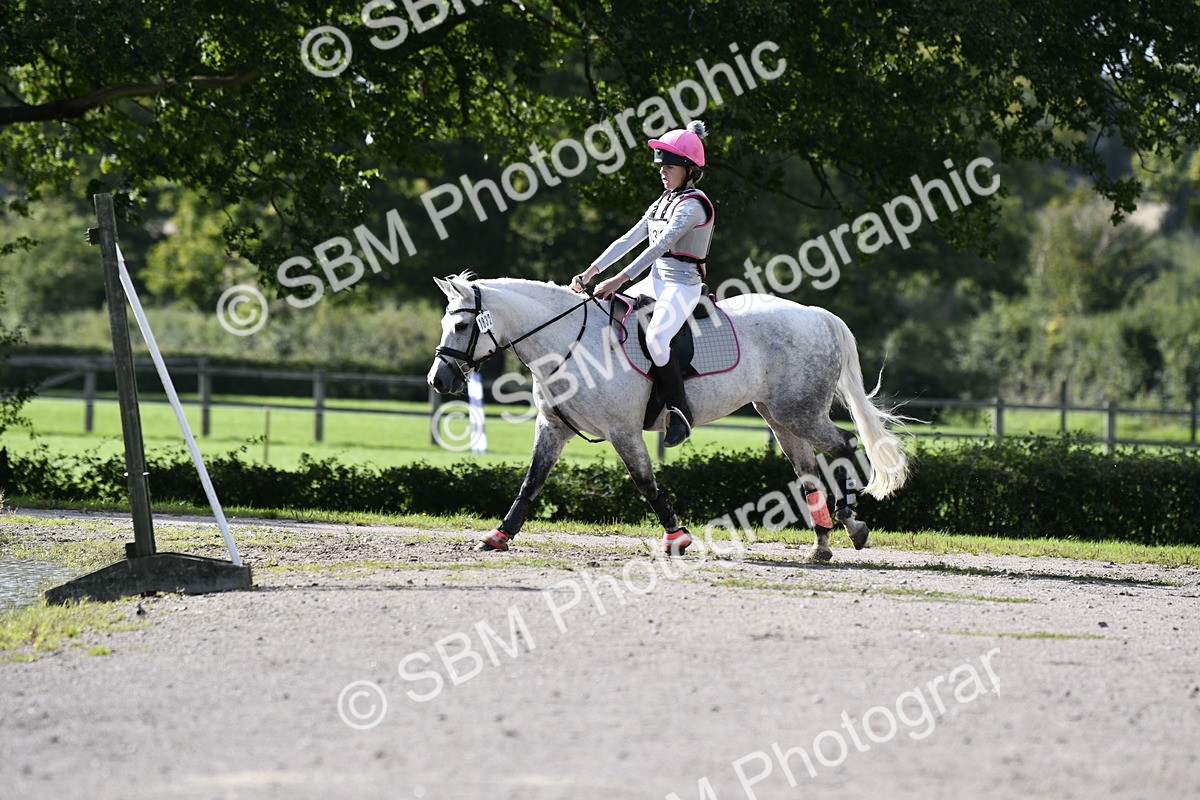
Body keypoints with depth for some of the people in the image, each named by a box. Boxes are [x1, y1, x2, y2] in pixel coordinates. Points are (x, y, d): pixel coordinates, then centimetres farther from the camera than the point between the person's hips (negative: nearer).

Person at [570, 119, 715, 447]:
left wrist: (619, 280, -29)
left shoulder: (692, 205, -13)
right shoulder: (662, 203, 15)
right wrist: (591, 272, 2)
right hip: (656, 282, 10)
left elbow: (660, 246, -23)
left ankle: (681, 414, -23)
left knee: (655, 338, -34)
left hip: (682, 285, -10)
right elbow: (628, 240, 12)